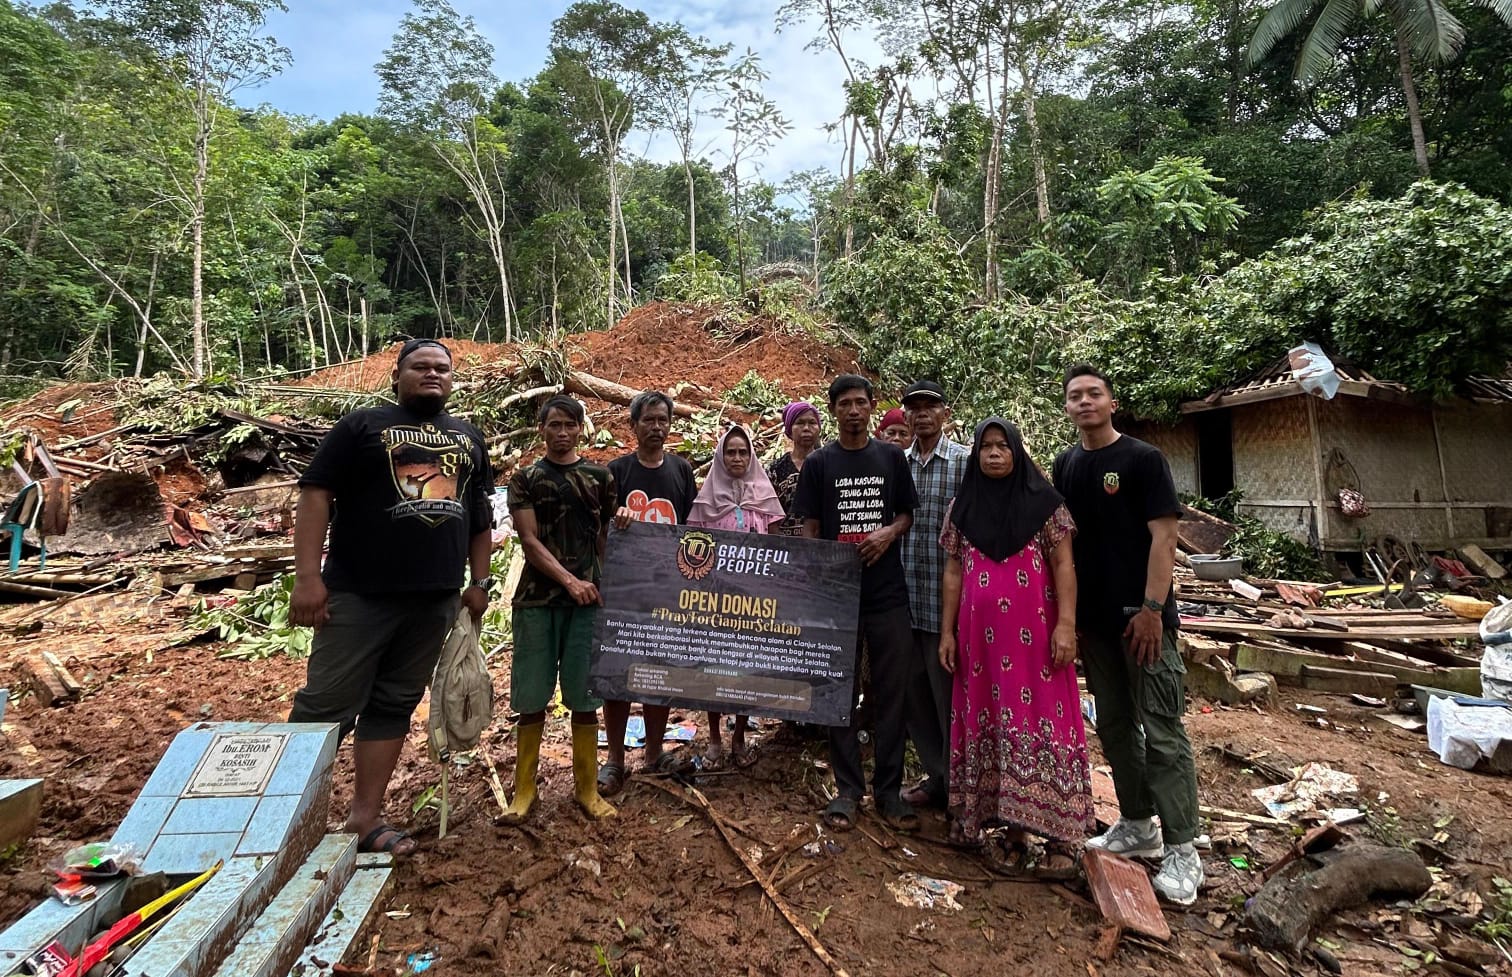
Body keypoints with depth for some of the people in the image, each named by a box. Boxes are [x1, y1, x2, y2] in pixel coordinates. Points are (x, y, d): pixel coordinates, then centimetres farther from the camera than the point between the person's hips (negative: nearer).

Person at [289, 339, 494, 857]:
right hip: (359, 595, -4)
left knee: (394, 707, 11)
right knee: (328, 705, -1)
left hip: (435, 602, 5)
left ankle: (366, 817, 21)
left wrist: (479, 584, 12)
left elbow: (480, 519, 19)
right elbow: (315, 495, -6)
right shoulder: (363, 425, 2)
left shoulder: (469, 438, 16)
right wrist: (307, 576, -14)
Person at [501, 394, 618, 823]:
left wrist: (605, 586, 1)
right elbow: (529, 541, -2)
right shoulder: (525, 478, 6)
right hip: (536, 599, 0)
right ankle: (524, 789, 19)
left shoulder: (601, 477, 10)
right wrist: (569, 580, -13)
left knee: (585, 696, 4)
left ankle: (587, 788, 17)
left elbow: (608, 538, 12)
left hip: (588, 599, 1)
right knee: (532, 698, 5)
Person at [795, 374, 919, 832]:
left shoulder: (892, 457, 7)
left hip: (888, 592, 1)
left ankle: (888, 790, 18)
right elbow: (809, 530, 3)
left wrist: (890, 532, -9)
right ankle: (847, 789, 19)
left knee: (891, 692, 5)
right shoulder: (818, 463, 3)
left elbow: (907, 514, 13)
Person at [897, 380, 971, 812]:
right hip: (904, 596, 5)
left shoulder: (965, 461, -4)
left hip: (947, 596, -5)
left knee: (948, 693, 5)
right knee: (912, 690, 14)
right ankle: (939, 775, 32)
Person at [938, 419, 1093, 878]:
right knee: (989, 723, 6)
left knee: (1041, 720, -2)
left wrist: (1066, 625, -10)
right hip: (981, 633, 3)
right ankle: (1011, 828, 17)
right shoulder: (961, 507, 10)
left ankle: (1060, 836, 6)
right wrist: (947, 632, 7)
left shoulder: (1044, 501, 1)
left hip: (1033, 631, -3)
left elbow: (1063, 566, -1)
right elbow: (953, 572, 10)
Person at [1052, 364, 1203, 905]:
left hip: (1141, 616, -6)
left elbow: (1163, 535, -11)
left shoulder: (1143, 459, -6)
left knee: (1162, 732, -2)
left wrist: (1152, 608, -18)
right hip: (1093, 617, 6)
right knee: (1115, 727, 14)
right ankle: (1137, 827, 29)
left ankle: (1181, 850, 9)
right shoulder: (1065, 465, 10)